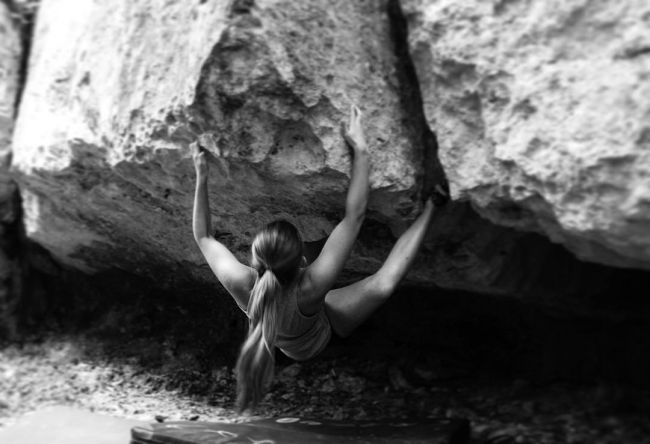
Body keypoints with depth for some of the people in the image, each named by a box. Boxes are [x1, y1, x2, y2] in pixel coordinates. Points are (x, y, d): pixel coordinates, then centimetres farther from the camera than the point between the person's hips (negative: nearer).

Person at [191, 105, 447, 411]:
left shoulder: (240, 284, -40)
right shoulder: (310, 288, -49)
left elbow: (202, 236, -19)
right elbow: (354, 216, -44)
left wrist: (201, 178, -19)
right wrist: (361, 150, -42)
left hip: (288, 346, 5)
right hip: (321, 335, -4)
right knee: (383, 282, -22)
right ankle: (429, 208, -9)